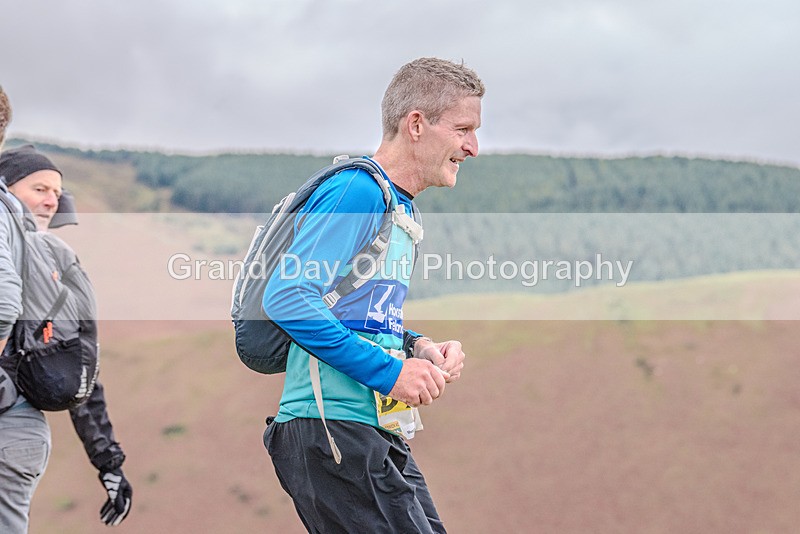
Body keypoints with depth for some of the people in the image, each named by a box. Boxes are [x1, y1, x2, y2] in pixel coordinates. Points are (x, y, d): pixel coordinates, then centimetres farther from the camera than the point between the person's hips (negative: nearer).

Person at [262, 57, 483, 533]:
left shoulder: (399, 208, 20)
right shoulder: (358, 190, -12)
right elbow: (285, 298, -22)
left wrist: (419, 348, 7)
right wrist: (389, 372, -21)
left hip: (381, 435, 10)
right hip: (333, 431, -10)